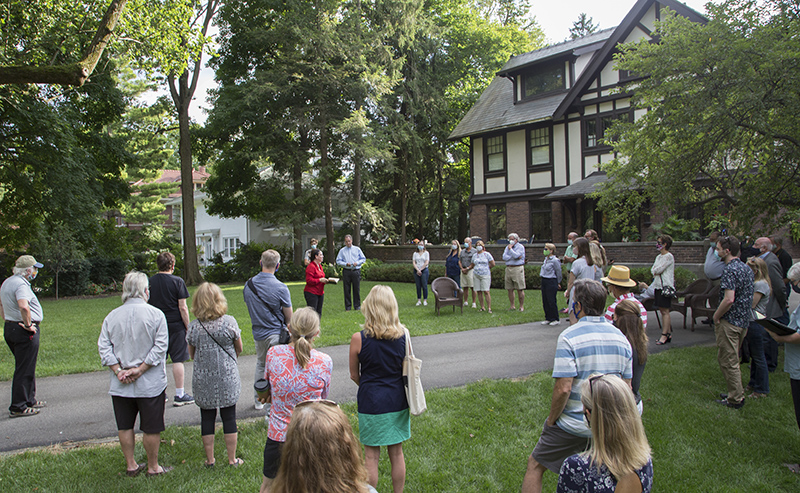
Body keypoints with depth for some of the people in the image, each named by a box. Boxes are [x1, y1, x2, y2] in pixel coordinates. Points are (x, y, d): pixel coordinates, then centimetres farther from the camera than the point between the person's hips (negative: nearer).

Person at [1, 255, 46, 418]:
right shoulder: (21, 284, -19)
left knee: (26, 367, 20)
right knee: (24, 370, -4)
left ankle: (29, 400, 30)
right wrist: (28, 325, -23)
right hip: (25, 331, -10)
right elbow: (23, 306, -35)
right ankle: (18, 407, 0)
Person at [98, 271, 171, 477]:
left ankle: (131, 465, 26)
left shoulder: (112, 316, 1)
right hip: (150, 383, -4)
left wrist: (118, 370, -5)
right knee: (151, 428, 7)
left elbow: (104, 347, -2)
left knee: (125, 426, 16)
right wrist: (140, 369, -13)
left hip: (120, 385, 4)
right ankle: (153, 467, 18)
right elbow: (160, 346, -16)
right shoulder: (155, 314, -9)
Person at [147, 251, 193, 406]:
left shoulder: (150, 282, 4)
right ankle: (179, 395, 4)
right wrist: (188, 327, -3)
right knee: (178, 360, 1)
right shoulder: (177, 281, -9)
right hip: (175, 326, -4)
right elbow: (183, 308, -11)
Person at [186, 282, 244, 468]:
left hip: (203, 381, 1)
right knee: (229, 418, 10)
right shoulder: (229, 322, -11)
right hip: (227, 378, -1)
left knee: (207, 419, 12)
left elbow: (192, 354, 5)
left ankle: (209, 460, 23)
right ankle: (232, 459, 19)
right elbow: (239, 349, 1)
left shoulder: (193, 326, -7)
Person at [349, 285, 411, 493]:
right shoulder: (403, 335, -9)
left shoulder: (358, 339, -16)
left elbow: (354, 375, -3)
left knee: (371, 456, 11)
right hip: (398, 400, 3)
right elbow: (406, 371, 3)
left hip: (371, 402, -3)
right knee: (397, 453, 17)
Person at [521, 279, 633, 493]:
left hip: (572, 426, -6)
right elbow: (627, 389, 7)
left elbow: (563, 388, -23)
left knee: (535, 466, 10)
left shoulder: (569, 337, -17)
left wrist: (551, 420, -8)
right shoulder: (621, 338, 2)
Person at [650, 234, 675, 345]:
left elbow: (659, 269, -16)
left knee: (665, 311, -7)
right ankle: (668, 333, 14)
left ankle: (664, 335, -6)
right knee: (662, 310, 9)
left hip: (666, 286, -9)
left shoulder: (669, 256, -9)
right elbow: (652, 270, 13)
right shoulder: (658, 257, 18)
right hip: (658, 285, 9)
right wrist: (656, 272, -6)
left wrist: (655, 271, 3)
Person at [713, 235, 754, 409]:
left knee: (727, 360, 0)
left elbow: (729, 299, -28)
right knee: (733, 359, 20)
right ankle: (737, 393, 28)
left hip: (729, 322, -9)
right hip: (744, 320, 9)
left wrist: (716, 316, -14)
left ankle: (736, 399, 5)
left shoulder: (730, 270, -20)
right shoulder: (746, 268, 10)